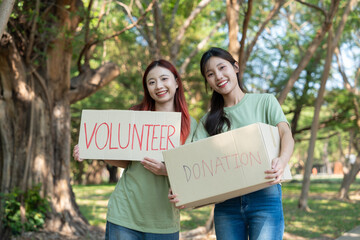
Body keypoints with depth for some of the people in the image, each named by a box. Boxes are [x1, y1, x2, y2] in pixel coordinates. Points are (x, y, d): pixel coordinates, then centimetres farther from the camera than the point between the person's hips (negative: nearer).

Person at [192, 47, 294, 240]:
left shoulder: (265, 101, 8)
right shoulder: (208, 121, 14)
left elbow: (286, 134, -6)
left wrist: (282, 161, -30)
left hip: (264, 197, -3)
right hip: (226, 204, 3)